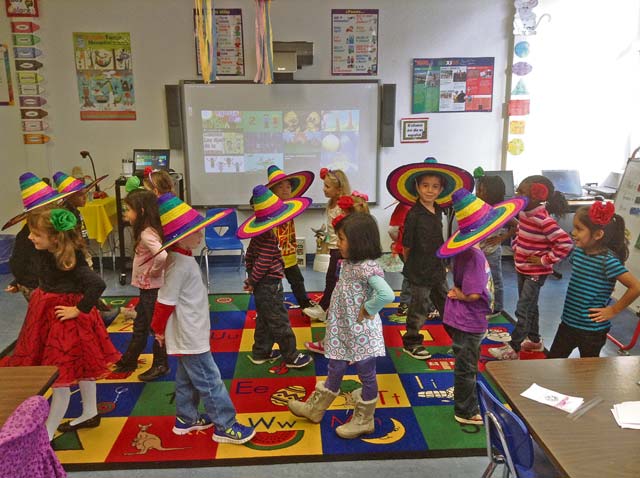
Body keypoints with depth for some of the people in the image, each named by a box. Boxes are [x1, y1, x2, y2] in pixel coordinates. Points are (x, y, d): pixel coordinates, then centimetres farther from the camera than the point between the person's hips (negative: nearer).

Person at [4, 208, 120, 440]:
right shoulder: (44, 253, -2)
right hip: (46, 312, 9)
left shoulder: (69, 260, -26)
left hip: (65, 317, -9)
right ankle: (90, 414, 40)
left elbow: (98, 284, -35)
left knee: (61, 377, 2)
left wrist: (79, 310, -27)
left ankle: (47, 434, 15)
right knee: (79, 369, 22)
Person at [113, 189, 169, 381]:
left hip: (152, 289, -9)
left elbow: (162, 256, -40)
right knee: (140, 325, 21)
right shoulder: (148, 231, 5)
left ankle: (160, 365, 22)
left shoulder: (146, 234, -24)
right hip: (147, 288, 9)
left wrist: (155, 271, -23)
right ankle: (129, 360, 36)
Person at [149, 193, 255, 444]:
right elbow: (165, 301, -21)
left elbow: (167, 301, 15)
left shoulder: (183, 257, 6)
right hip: (190, 336, -10)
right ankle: (225, 426, 10)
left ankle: (186, 419, 36)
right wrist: (158, 328, -7)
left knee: (187, 377, 21)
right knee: (209, 381, 0)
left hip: (189, 334, 10)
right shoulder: (179, 265, -26)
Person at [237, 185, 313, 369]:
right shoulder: (269, 237, -25)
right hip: (270, 286, -10)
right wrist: (252, 282, -13)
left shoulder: (258, 235, 3)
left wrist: (250, 277, 17)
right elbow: (262, 263, -26)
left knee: (264, 320, 21)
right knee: (280, 322, 3)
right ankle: (291, 357, 16)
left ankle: (260, 353, 33)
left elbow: (249, 254, 12)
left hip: (261, 285, 10)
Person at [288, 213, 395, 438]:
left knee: (367, 375, 12)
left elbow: (387, 294, -38)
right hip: (342, 331, 8)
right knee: (335, 371, 23)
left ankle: (363, 420, 30)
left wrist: (366, 309, -25)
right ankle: (314, 408, 39)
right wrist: (333, 312, 4)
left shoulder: (367, 267, -25)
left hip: (361, 333, -8)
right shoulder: (348, 263, 3)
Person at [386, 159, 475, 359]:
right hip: (419, 272, -7)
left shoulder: (438, 211, 4)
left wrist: (441, 263, 11)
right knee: (418, 308, 6)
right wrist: (413, 265, -2)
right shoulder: (414, 215, -19)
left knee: (446, 303, 19)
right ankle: (411, 343, 23)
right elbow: (406, 246, -14)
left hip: (437, 269, 7)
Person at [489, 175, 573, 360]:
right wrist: (515, 248, 9)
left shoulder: (543, 220, -26)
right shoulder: (523, 213, 0)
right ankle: (534, 340, 38)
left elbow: (565, 243, -29)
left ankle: (513, 349, 7)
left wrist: (545, 260, -22)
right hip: (522, 269, 9)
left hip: (536, 273, -8)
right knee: (530, 307, 21)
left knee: (523, 310, -2)